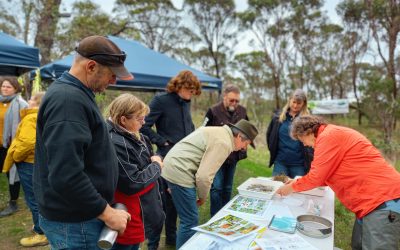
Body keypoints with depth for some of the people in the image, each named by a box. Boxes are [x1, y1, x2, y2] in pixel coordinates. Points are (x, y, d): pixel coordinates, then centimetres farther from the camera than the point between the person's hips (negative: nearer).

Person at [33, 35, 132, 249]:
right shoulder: (68, 99, -24)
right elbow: (65, 176, -30)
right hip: (74, 222, -9)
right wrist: (107, 213, -20)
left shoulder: (72, 93, 9)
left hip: (76, 214, 9)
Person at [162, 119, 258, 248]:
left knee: (188, 217, 21)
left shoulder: (218, 131, 17)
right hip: (179, 173, -10)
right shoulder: (224, 143, -15)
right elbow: (204, 176, -20)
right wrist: (203, 196, -1)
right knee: (190, 220, 0)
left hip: (172, 167, 10)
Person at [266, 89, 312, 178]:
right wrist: (273, 150, 11)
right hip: (280, 162, 2)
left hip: (299, 164, -2)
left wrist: (309, 160, -6)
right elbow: (269, 134, 15)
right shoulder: (278, 116, 2)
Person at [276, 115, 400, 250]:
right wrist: (298, 182, 19)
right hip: (373, 201, 11)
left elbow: (316, 177, -15)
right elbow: (326, 175, 22)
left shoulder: (329, 136, -16)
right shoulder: (332, 135, 16)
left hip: (383, 202, -11)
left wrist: (292, 187, 1)